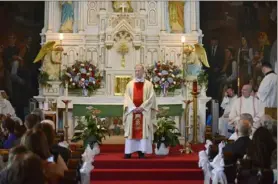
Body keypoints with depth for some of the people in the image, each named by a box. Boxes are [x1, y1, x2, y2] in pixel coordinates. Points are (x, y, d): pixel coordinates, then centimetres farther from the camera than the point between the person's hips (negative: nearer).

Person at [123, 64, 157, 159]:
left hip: (144, 111, -1)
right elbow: (127, 97, 3)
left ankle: (141, 151, 0)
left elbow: (151, 98, -3)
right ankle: (129, 151, 1)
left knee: (143, 131, -3)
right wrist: (133, 107, -12)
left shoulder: (149, 84, 5)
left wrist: (142, 107, -14)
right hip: (132, 110, 1)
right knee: (131, 131, 0)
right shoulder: (130, 84, 11)